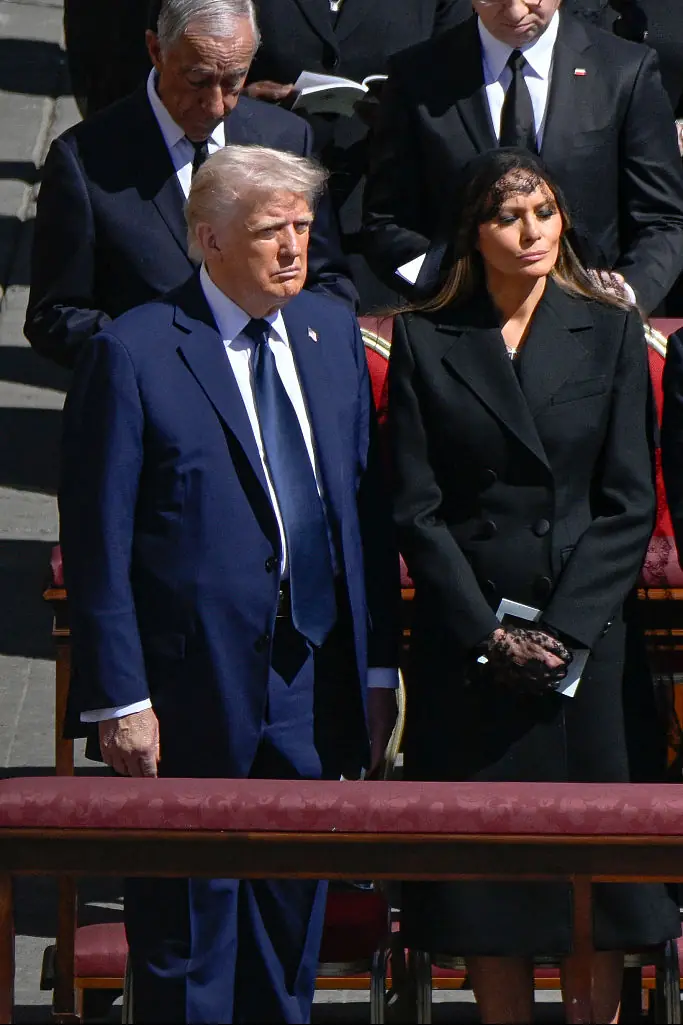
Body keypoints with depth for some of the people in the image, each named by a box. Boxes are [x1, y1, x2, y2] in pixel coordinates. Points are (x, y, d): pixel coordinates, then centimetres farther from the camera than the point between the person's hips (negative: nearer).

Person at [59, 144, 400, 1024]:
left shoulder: (332, 333, 7)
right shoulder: (133, 354, -11)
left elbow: (365, 507, 12)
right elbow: (98, 545, -11)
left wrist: (379, 664, 9)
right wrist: (120, 698, -14)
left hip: (314, 685, 6)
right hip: (197, 689, -5)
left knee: (293, 924, 15)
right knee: (189, 929, 4)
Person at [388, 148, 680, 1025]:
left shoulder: (609, 335, 5)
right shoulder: (424, 341, 3)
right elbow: (415, 509, 0)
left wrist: (564, 627, -10)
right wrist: (487, 631, -9)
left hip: (584, 635, 0)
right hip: (465, 642, 0)